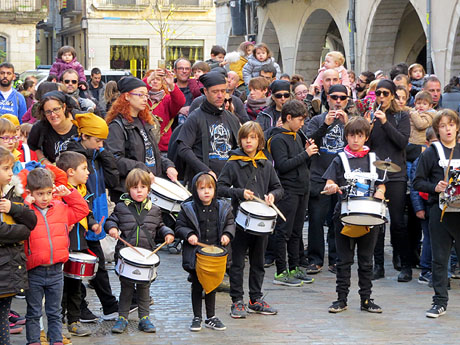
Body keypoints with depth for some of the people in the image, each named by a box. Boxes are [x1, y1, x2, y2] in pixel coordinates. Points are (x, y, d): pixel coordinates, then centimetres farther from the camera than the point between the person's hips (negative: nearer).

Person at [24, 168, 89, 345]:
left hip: (56, 271, 3)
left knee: (55, 313, 14)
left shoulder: (61, 209, 5)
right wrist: (26, 204, -22)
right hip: (34, 272, -3)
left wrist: (69, 194, 3)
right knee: (33, 313, 8)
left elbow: (82, 210, 14)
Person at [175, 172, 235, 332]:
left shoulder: (222, 207, 1)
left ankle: (211, 317, 23)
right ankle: (197, 317, 18)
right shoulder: (188, 209, -6)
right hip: (195, 255, -2)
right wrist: (188, 235, -18)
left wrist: (227, 234, -6)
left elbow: (230, 223, 12)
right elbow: (179, 226, 0)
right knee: (197, 286, 7)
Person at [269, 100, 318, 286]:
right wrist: (305, 154, -18)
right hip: (287, 191, -9)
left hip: (301, 190, 9)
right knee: (284, 232, -4)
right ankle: (281, 272, -2)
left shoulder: (296, 136, 15)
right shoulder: (278, 139, -12)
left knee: (296, 232, 13)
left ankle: (294, 268, 20)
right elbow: (283, 165, -21)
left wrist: (307, 152, 2)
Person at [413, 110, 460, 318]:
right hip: (440, 212, -1)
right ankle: (440, 302, 11)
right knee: (439, 258, 3)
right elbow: (418, 182, 4)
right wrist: (435, 187, -13)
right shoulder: (430, 154, 4)